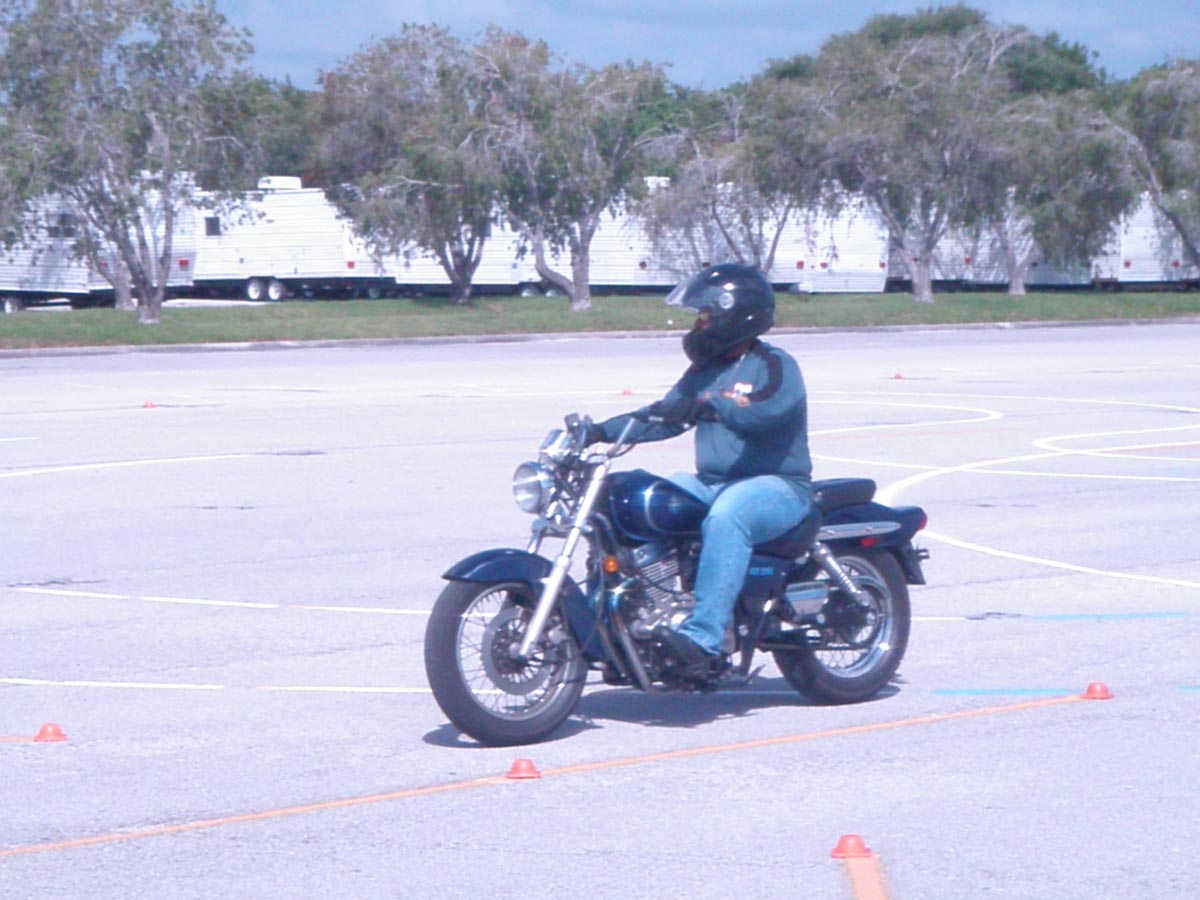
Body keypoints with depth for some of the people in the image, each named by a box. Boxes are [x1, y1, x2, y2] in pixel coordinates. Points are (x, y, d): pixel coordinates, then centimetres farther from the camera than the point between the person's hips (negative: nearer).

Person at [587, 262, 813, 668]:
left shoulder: (774, 366, -7)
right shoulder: (705, 370, 19)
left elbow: (763, 411, -27)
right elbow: (664, 416, 16)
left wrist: (711, 406, -41)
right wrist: (602, 432, 3)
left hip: (777, 485, -8)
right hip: (713, 483, 8)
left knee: (724, 518, -39)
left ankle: (703, 635, -46)